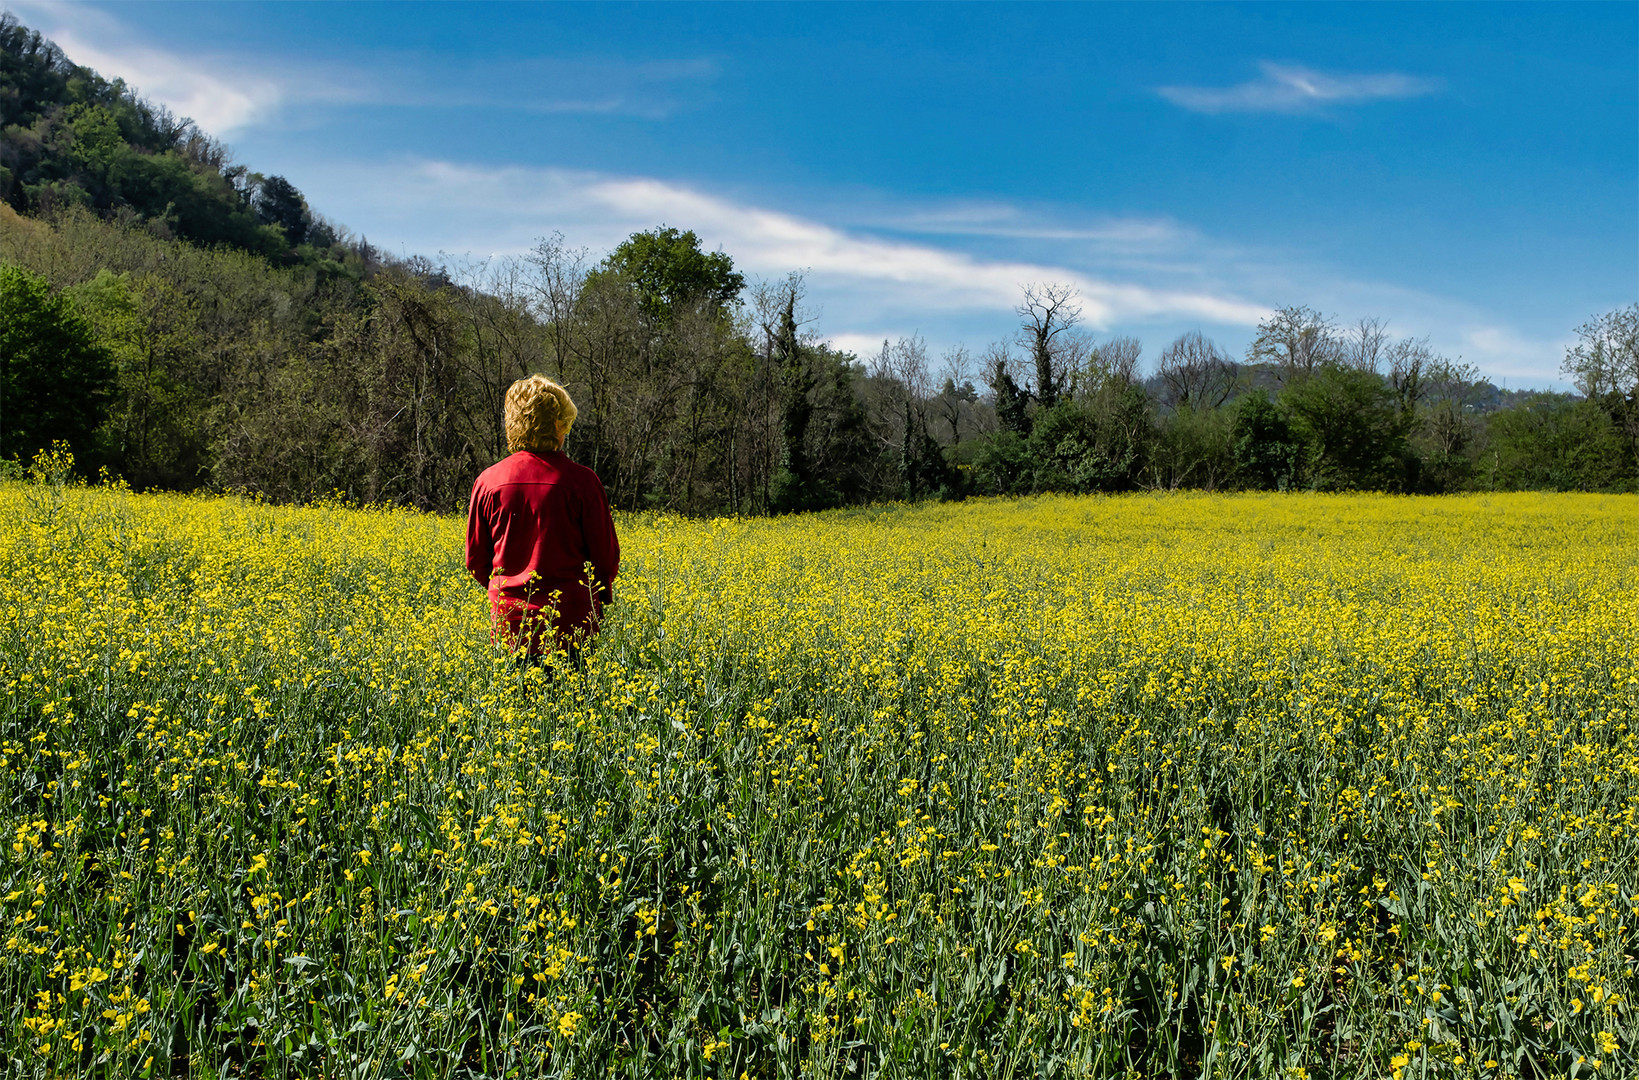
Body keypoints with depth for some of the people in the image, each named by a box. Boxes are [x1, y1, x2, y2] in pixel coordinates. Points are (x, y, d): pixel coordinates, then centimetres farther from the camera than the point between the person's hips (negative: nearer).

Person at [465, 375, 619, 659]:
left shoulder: (488, 481, -1)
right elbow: (606, 554, -3)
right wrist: (600, 599, 16)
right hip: (571, 622, -3)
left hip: (510, 620, 3)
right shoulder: (582, 481, -9)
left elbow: (476, 560, 8)